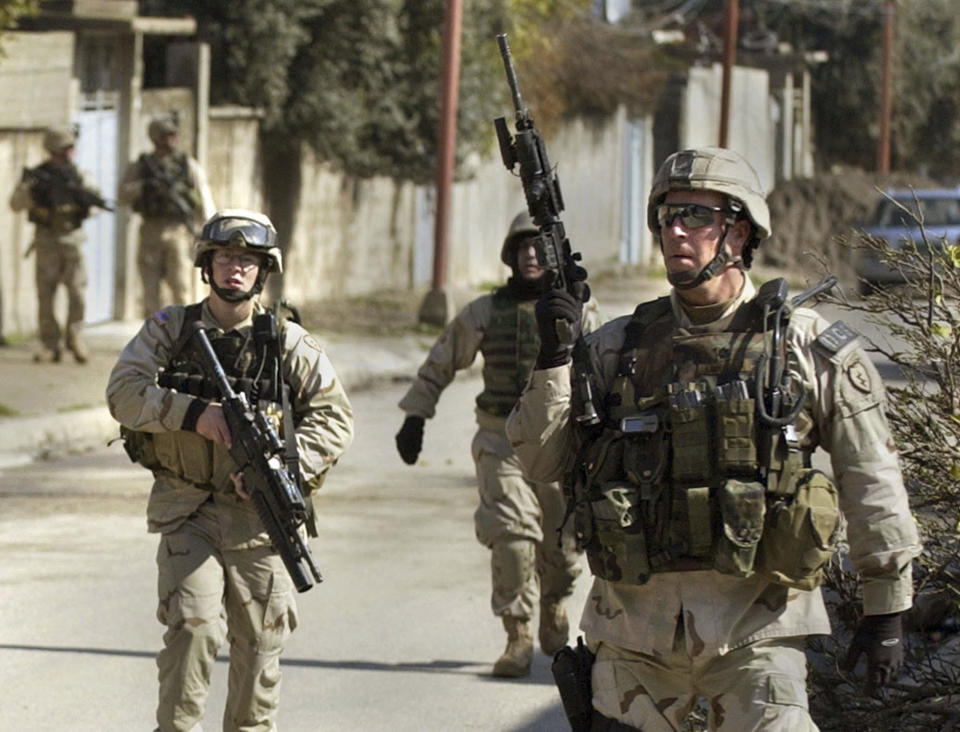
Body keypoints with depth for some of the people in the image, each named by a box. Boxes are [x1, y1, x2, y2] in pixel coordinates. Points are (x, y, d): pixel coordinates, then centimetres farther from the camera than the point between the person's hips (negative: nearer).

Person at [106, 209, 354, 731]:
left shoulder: (289, 343, 2)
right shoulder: (170, 328, 2)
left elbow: (334, 418, 0)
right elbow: (124, 392, -8)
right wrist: (194, 413, -21)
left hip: (258, 514, 1)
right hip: (186, 512, -1)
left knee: (260, 640, 7)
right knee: (192, 624, -15)